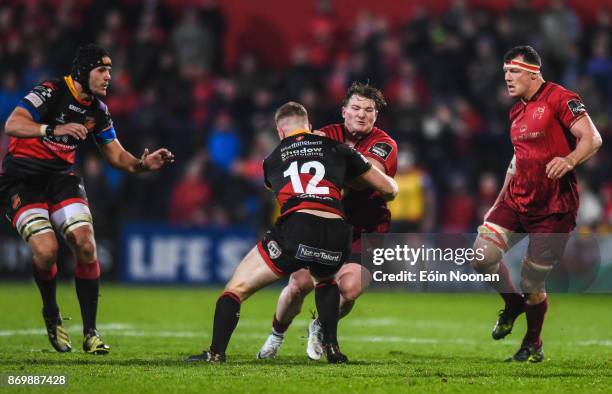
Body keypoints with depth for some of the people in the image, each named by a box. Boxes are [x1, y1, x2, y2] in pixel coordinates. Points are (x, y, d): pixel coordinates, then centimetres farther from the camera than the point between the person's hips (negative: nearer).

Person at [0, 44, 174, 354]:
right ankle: (51, 315, 8)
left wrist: (143, 164, -10)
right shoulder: (51, 92, -15)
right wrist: (54, 129, -43)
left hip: (61, 178, 6)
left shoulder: (97, 110, 6)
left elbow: (117, 156, 11)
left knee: (86, 245, -14)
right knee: (46, 250, -23)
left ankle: (90, 333, -6)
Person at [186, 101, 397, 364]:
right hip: (337, 236, 2)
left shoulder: (272, 160, 25)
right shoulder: (337, 149, 22)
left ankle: (216, 353, -4)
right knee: (325, 280, 36)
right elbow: (389, 189, 25)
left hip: (295, 228, -2)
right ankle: (331, 347, 20)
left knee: (236, 289, 11)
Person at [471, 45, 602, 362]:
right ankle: (513, 304, 18)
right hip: (517, 200, 7)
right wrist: (499, 202, 25)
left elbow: (592, 139, -17)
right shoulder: (517, 111, 15)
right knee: (482, 256, -11)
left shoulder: (559, 98, -10)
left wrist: (569, 160, -37)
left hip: (553, 207, -7)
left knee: (532, 281, -3)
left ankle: (533, 345, 21)